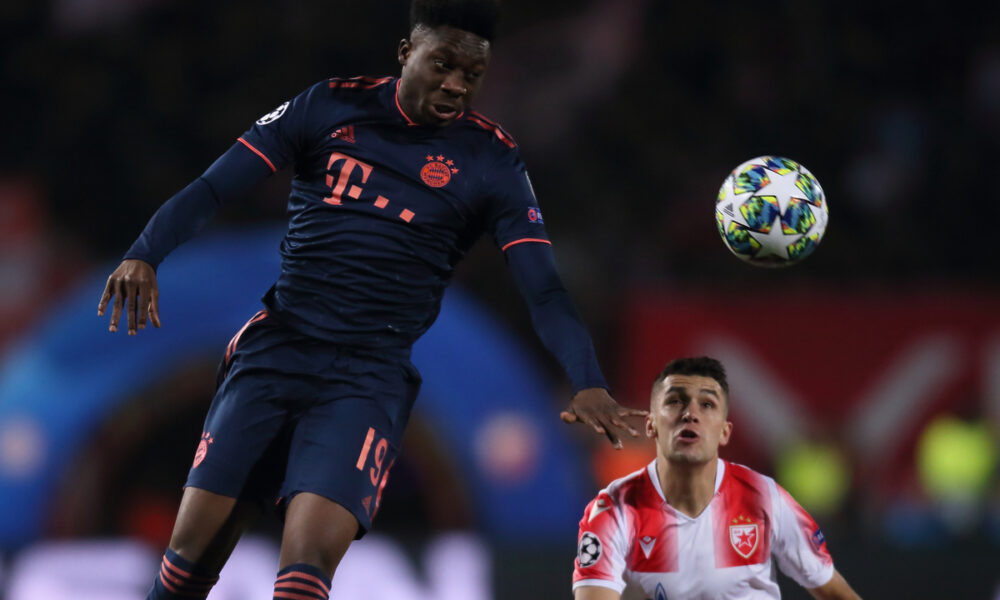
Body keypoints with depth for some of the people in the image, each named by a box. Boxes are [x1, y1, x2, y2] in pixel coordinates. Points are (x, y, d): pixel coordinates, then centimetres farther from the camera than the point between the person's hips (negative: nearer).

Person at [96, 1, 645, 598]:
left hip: (368, 383, -2)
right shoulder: (329, 107, 3)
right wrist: (144, 255, -17)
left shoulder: (491, 161, 0)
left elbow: (545, 291, -5)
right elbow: (212, 190, 1)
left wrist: (588, 381, -22)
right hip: (273, 351, 2)